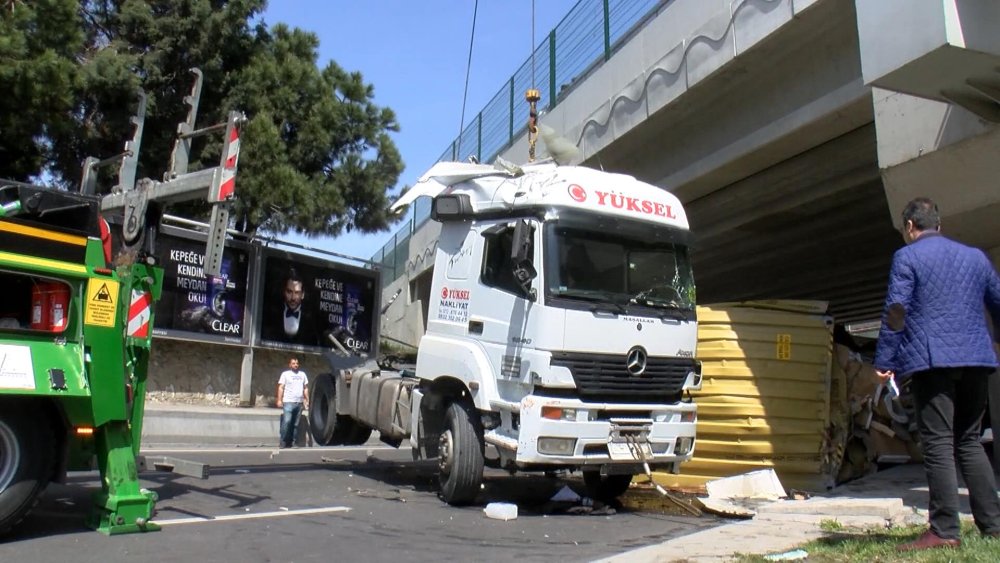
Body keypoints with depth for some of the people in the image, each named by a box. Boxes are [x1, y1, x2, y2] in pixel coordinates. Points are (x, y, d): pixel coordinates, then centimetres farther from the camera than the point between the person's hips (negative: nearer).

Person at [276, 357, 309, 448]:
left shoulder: (302, 374, 17)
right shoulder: (285, 374, 6)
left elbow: (306, 388, 19)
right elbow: (281, 388, 0)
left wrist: (307, 400, 11)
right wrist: (279, 400, -9)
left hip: (299, 403, 4)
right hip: (288, 402, -4)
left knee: (295, 424, 5)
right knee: (286, 422, -16)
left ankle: (290, 442, 10)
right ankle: (283, 442, -9)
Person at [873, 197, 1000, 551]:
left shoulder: (907, 257, -1)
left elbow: (896, 312, -10)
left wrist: (883, 361, -8)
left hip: (931, 361, -6)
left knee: (938, 443, -6)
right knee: (969, 440, 14)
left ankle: (944, 532, -6)